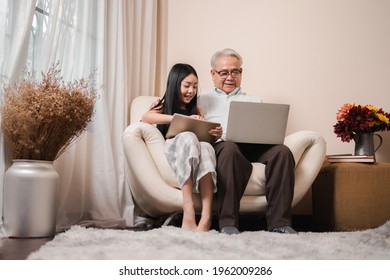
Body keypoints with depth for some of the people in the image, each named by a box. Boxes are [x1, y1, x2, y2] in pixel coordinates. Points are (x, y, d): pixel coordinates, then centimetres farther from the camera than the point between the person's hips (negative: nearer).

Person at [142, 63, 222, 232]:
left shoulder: (196, 110, 26)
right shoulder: (162, 106, 17)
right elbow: (145, 117, -7)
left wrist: (216, 134, -7)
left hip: (195, 152, 2)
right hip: (169, 150, -2)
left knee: (206, 147, -34)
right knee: (188, 137, -35)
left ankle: (206, 218, -50)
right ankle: (188, 213, -46)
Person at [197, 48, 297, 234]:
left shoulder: (253, 101, 33)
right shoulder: (203, 100, 25)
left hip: (255, 146, 3)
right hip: (220, 144, -3)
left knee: (282, 151, -29)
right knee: (230, 149, -40)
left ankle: (279, 221, -30)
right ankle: (228, 223, -38)